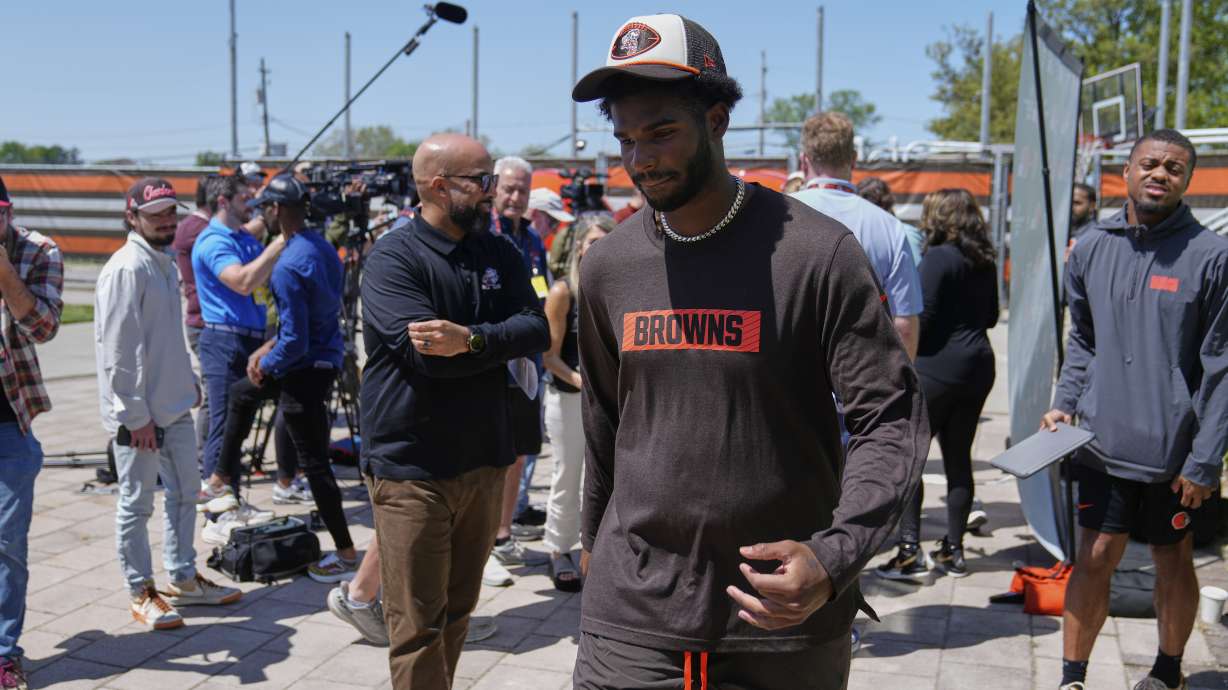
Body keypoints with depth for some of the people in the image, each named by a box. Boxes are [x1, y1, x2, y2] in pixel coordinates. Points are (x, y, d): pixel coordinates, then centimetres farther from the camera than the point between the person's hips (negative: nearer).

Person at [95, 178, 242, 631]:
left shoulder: (166, 264, 12)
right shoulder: (127, 269, -16)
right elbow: (117, 349, -20)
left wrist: (189, 381, 19)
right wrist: (136, 415, -20)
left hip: (175, 407, 9)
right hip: (139, 415, -9)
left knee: (184, 493, 16)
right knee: (137, 503, 4)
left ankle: (183, 578, 30)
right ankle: (141, 593, 17)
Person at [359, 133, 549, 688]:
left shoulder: (499, 254, 9)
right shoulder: (394, 257, -11)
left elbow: (536, 329, -5)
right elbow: (425, 354, -23)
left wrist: (471, 340, -23)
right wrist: (499, 344, -9)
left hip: (484, 461, 6)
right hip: (411, 468, -6)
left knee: (457, 611, 18)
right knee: (418, 628, 0)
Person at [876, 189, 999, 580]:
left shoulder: (939, 257, -12)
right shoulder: (984, 261, 11)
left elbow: (921, 317, -16)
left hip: (937, 367, -8)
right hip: (978, 366, 8)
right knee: (958, 457, 11)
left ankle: (910, 548, -9)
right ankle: (954, 550, 16)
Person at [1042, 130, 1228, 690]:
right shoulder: (1092, 247, 3)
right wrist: (1064, 403, 3)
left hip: (1175, 450, -2)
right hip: (1103, 441, 2)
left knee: (1173, 562, 14)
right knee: (1095, 558, 4)